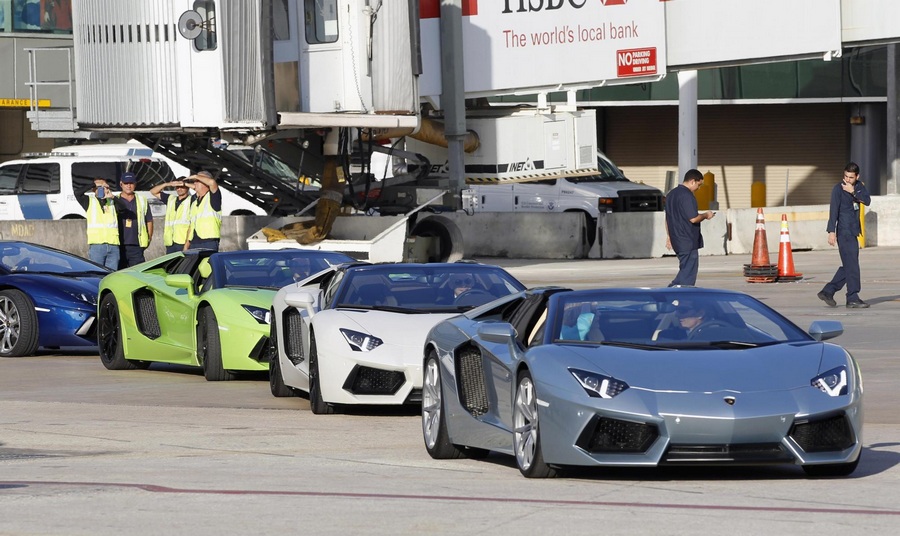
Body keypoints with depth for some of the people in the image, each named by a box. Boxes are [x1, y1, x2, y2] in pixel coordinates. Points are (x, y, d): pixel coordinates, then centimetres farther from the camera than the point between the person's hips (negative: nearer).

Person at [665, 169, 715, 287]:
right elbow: (693, 218, -21)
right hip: (688, 241, -9)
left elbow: (668, 218, 20)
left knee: (686, 270, 15)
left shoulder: (671, 194, 14)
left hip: (677, 240, 9)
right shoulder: (687, 196, -16)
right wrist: (705, 215, -3)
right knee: (688, 272, -4)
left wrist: (669, 236, 25)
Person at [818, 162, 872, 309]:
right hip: (844, 231, -8)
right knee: (852, 265, -8)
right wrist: (831, 231, -21)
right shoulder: (838, 189, -8)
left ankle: (827, 291, 16)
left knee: (848, 265, 10)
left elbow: (867, 200, -4)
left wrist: (853, 192, -19)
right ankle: (853, 298, -6)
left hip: (854, 231, 8)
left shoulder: (859, 186, 10)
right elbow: (833, 210, -14)